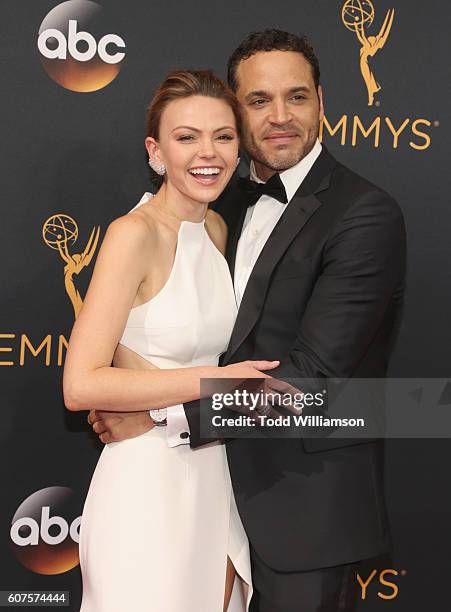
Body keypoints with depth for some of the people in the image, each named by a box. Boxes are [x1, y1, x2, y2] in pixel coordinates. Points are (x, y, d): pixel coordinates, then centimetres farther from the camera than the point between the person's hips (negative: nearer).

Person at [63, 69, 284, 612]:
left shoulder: (216, 229, 6)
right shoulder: (133, 235, -16)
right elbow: (81, 386, -23)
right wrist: (215, 381, -21)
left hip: (211, 477, 7)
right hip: (146, 484, -7)